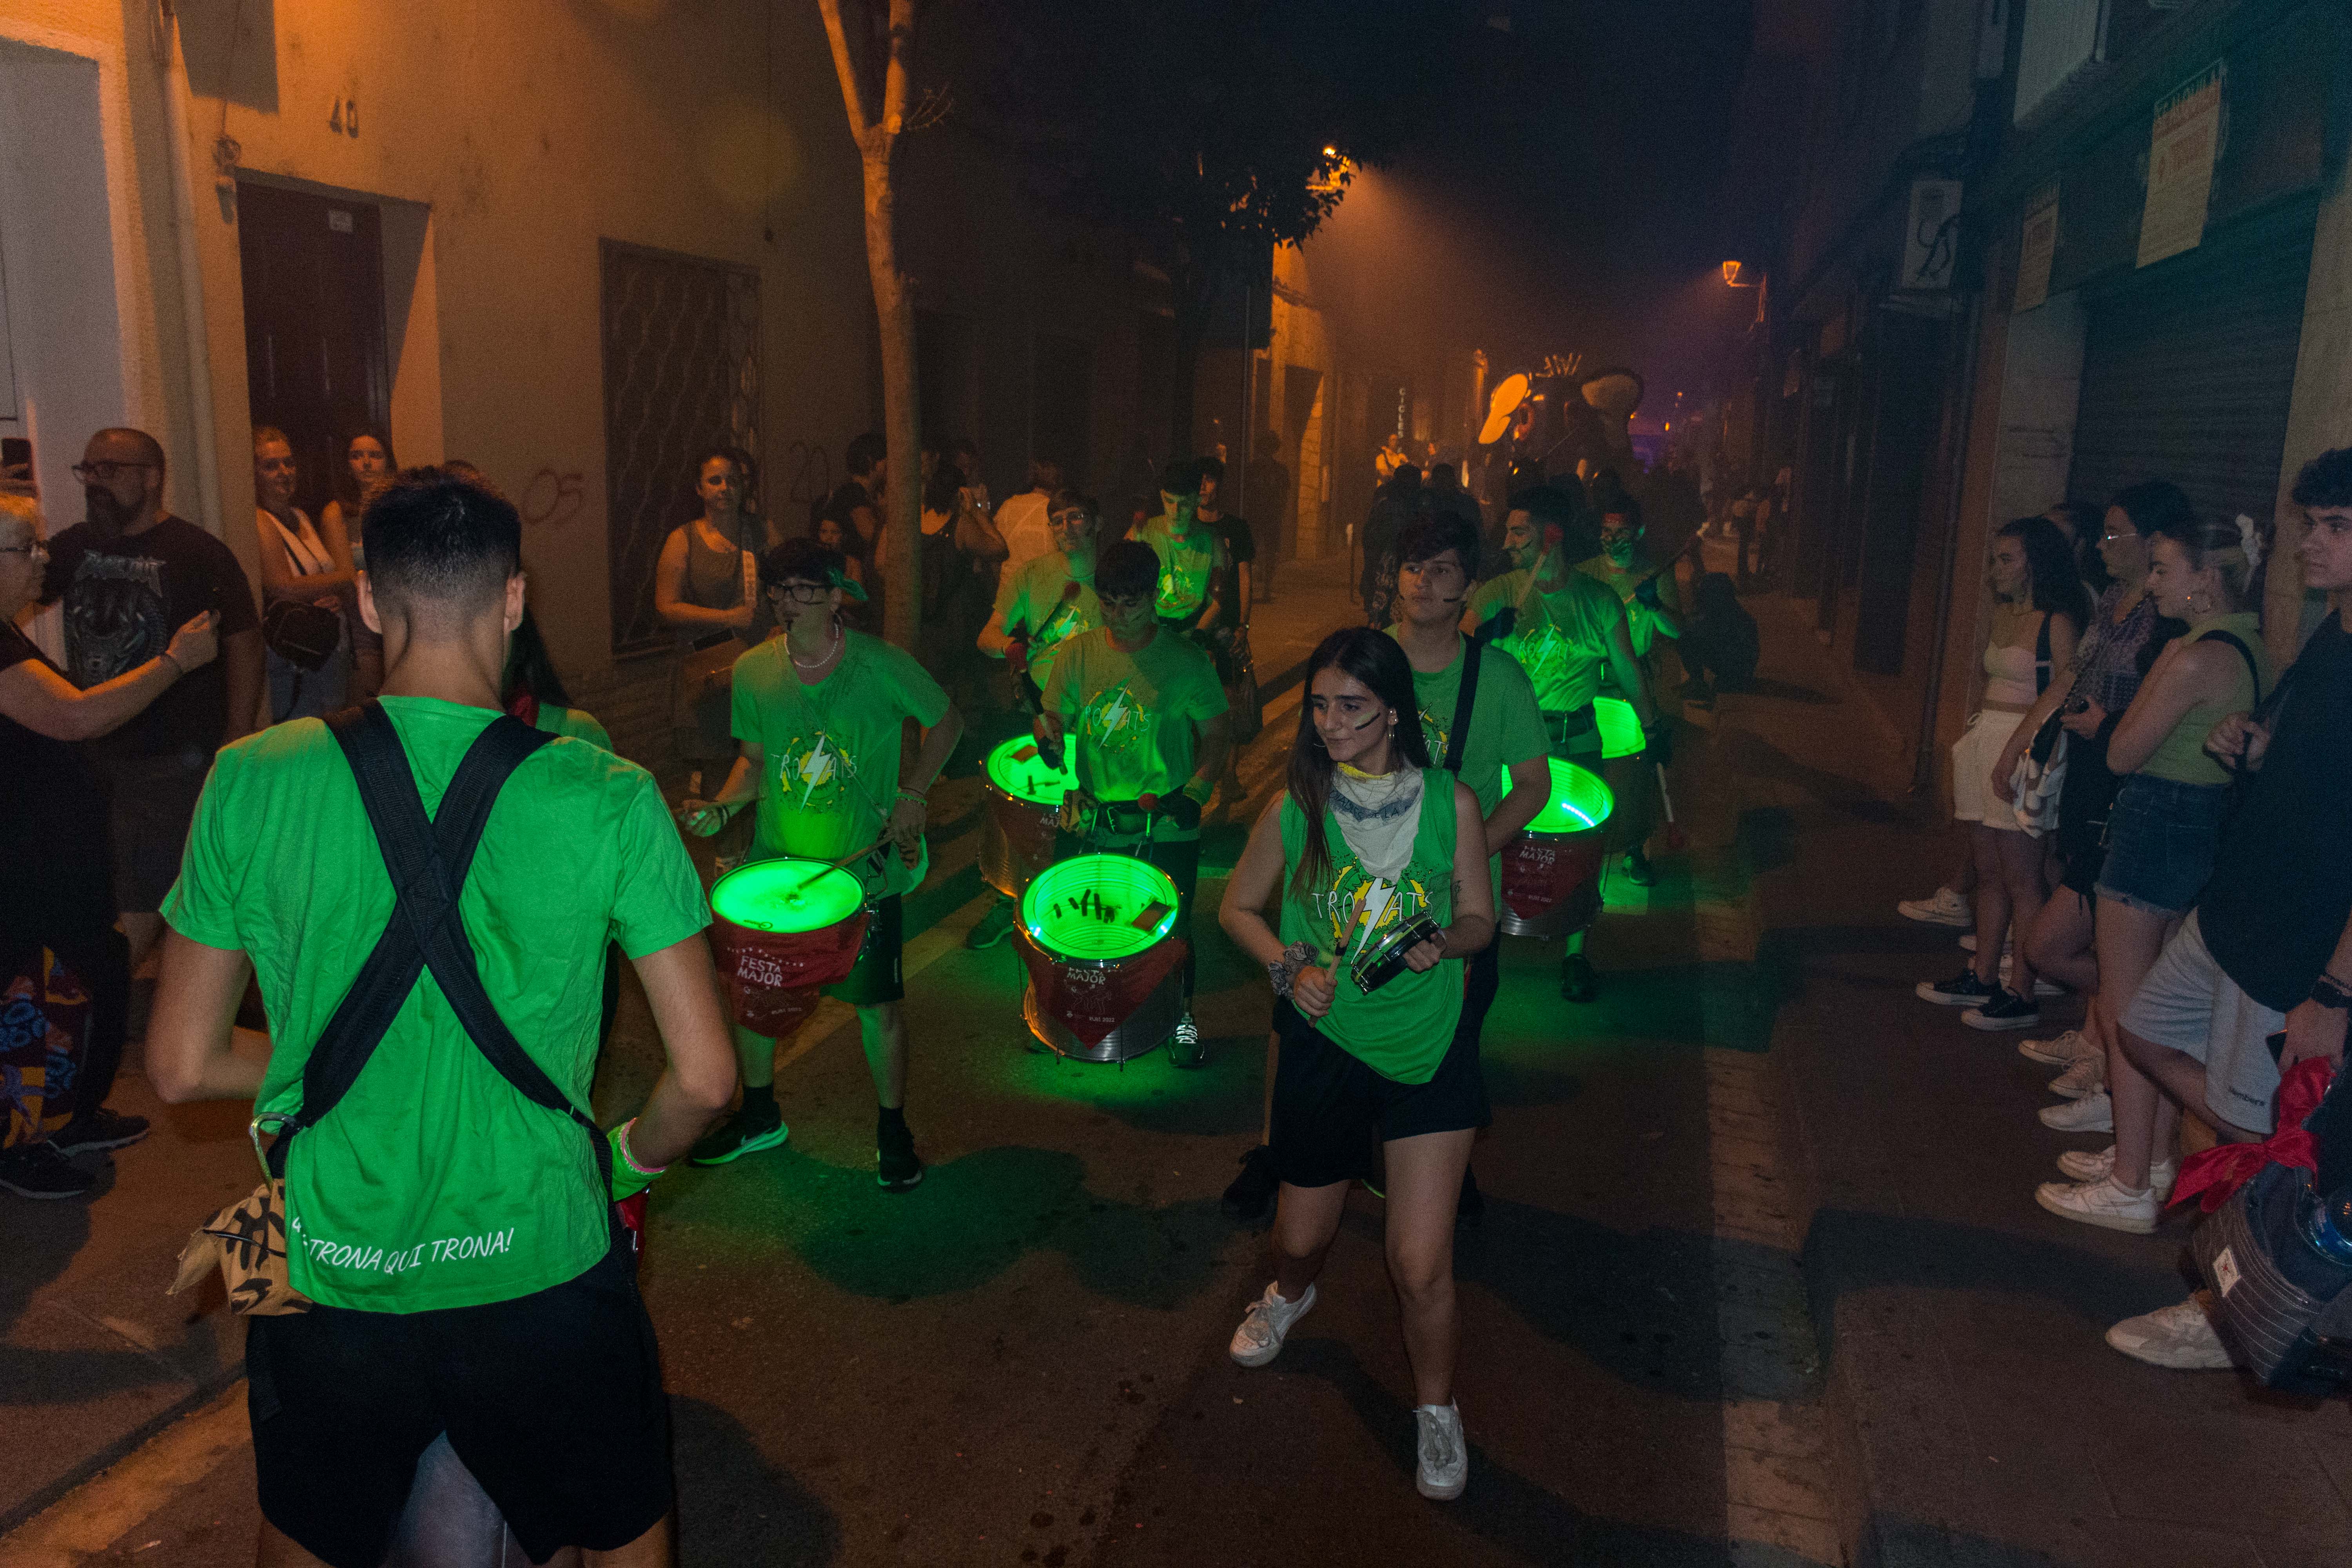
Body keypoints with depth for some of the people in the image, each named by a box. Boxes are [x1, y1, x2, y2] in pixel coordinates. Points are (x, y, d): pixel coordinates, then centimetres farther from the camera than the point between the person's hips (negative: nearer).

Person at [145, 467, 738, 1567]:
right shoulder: (607, 799, -15)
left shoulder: (252, 783, -10)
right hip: (540, 1268, -1)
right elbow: (704, 1078, -13)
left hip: (325, 1272, 2)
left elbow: (181, 1067, -2)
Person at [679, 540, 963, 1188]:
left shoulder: (881, 665, -14)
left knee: (877, 1004, 4)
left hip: (866, 867, -3)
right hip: (776, 865, 3)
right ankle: (759, 1117, 36)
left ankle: (892, 1128, 28)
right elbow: (756, 759, 9)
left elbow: (946, 720, 2)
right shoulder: (753, 671, -4)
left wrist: (912, 793, -8)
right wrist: (721, 807, -8)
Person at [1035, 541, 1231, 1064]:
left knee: (1171, 929, 9)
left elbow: (1217, 735, 0)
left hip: (1166, 830, -2)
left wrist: (1195, 793, -12)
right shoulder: (1078, 654, 0)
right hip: (1092, 824, 2)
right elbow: (1054, 717, 7)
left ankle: (1181, 1016, 35)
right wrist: (1051, 743, -17)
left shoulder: (1185, 660, -6)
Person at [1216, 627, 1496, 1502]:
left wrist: (1440, 941, -20)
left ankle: (1436, 1409, 24)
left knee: (1421, 1264, -5)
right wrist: (1291, 965, -12)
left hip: (1429, 1049, -1)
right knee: (1303, 1237, 19)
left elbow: (1479, 920, 2)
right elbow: (1238, 908, 5)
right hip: (1325, 1044, 1)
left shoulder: (1451, 805, -9)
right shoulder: (1295, 808, -8)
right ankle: (1290, 1295, 57)